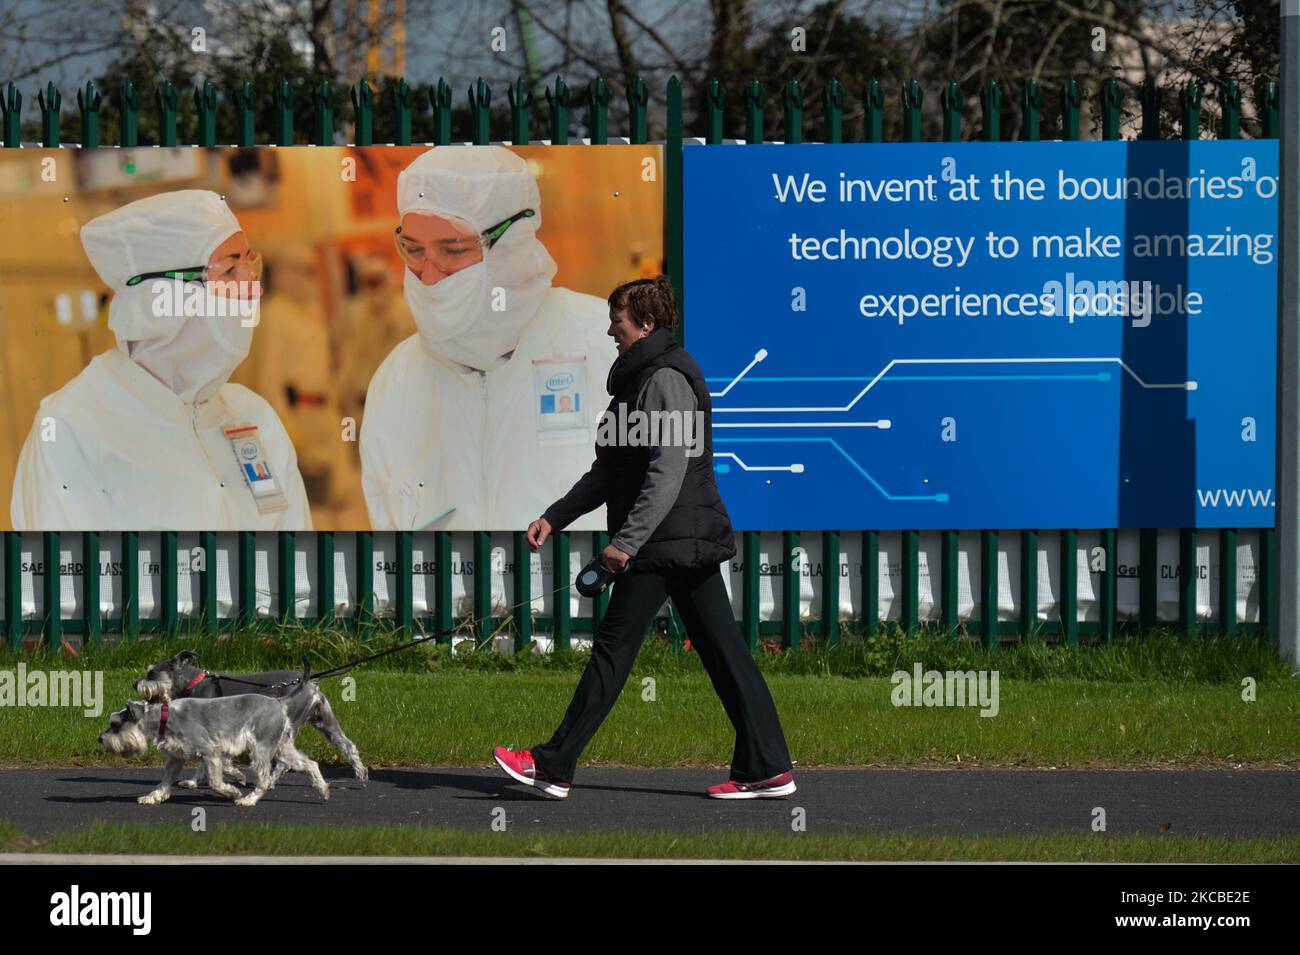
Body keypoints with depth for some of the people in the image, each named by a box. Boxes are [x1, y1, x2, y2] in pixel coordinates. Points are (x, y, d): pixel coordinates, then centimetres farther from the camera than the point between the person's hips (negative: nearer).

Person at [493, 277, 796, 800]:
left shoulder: (665, 381, -14)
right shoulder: (641, 378, 18)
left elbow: (668, 471, -23)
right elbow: (609, 473, 24)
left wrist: (628, 540, -26)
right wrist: (555, 517, 20)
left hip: (667, 541, -10)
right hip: (690, 541, 10)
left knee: (613, 649, -5)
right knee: (721, 650, 7)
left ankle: (553, 767, -1)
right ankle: (768, 769, 6)